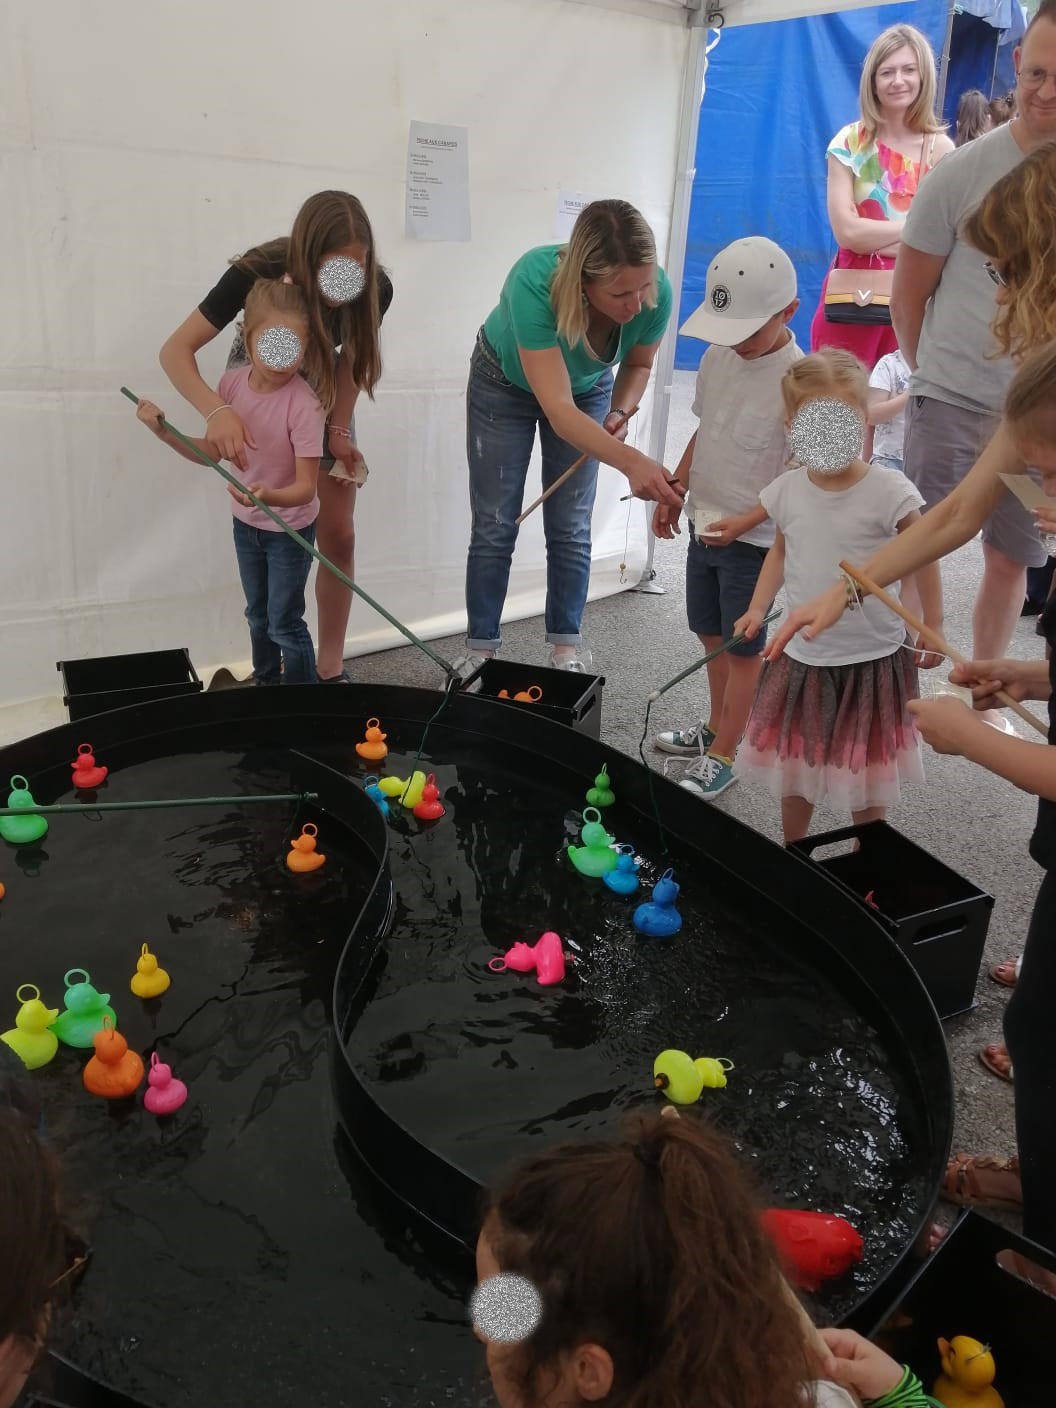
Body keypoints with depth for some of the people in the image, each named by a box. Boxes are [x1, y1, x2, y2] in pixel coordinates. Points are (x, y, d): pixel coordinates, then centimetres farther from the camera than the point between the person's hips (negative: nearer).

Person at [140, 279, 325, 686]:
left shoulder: (304, 405, -29)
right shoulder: (232, 383, -11)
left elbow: (306, 488, -28)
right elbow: (213, 452, 2)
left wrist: (270, 496, -47)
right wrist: (164, 433, -10)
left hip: (290, 527, -6)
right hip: (246, 521, 6)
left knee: (284, 623, 1)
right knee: (258, 616, 22)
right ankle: (265, 685, 41)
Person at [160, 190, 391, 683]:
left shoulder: (375, 288, -28)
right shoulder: (259, 272, -35)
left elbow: (353, 357, -7)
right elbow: (176, 351, -33)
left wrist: (339, 429, -19)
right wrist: (217, 411, -51)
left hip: (322, 394, 2)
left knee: (337, 534, -4)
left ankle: (331, 671, 5)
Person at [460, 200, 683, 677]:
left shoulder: (656, 292, -31)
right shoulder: (534, 280, -43)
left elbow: (638, 364, -7)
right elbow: (557, 408, -47)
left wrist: (619, 412, -26)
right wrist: (631, 461, -59)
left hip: (588, 390, 3)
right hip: (505, 384, -2)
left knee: (570, 529, 3)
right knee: (495, 529, 0)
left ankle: (566, 647, 17)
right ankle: (480, 650, 12)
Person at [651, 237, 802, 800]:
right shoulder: (718, 357, 1)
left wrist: (747, 521, -26)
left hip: (754, 539, -7)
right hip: (705, 524, 7)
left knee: (741, 646, 5)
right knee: (711, 632, 20)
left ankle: (723, 755, 17)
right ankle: (717, 727, 38)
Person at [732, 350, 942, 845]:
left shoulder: (889, 492, -17)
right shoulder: (787, 490, -5)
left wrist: (932, 627, -3)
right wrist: (757, 608, 2)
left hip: (871, 660, -3)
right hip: (802, 656, 4)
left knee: (868, 772, 12)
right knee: (794, 767, 17)